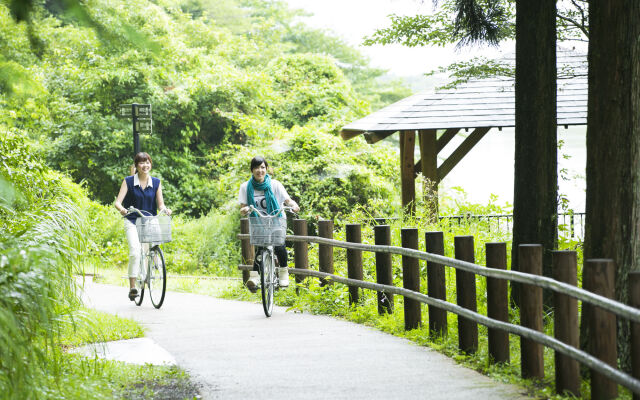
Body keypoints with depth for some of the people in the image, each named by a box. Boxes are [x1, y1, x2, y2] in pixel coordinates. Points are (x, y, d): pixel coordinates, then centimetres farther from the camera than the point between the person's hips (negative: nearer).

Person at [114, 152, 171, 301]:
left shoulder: (156, 182, 6)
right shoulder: (128, 181, -1)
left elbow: (160, 204, 5)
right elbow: (117, 202, -6)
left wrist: (165, 209, -17)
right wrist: (121, 209, -29)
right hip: (132, 222, -3)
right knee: (135, 251, -22)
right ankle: (132, 287, -22)